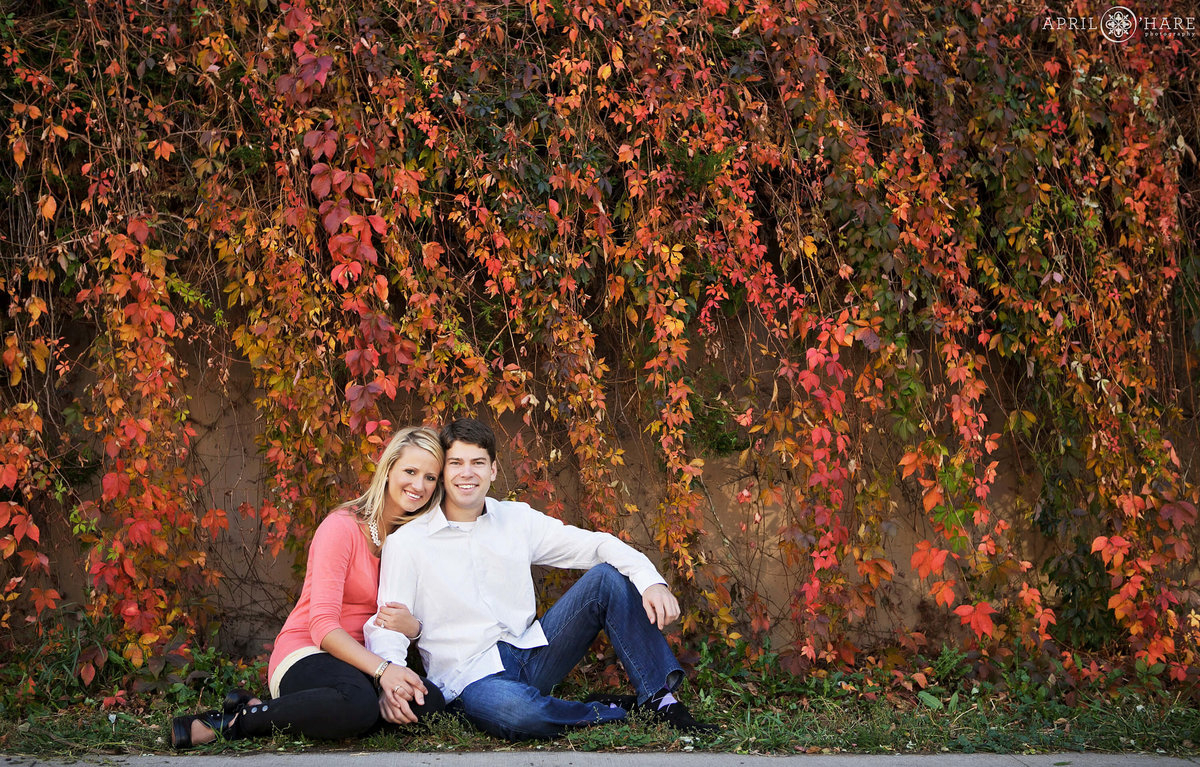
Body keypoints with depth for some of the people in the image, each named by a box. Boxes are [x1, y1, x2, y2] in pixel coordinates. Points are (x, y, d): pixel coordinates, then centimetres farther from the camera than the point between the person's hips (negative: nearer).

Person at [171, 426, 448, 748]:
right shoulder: (342, 528, -10)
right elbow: (323, 625, -17)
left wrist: (413, 627, -17)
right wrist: (381, 669, -31)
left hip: (357, 661, 7)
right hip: (307, 655, -7)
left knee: (431, 701, -27)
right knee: (358, 703, -41)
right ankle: (235, 720, -20)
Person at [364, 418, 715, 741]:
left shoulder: (517, 519, 8)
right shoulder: (407, 543, -4)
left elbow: (597, 545, 4)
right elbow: (386, 627, -10)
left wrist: (651, 581, -15)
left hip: (531, 654, 5)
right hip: (470, 679, -5)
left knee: (608, 578, -9)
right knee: (514, 710, -41)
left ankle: (661, 700, -13)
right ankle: (611, 711, -12)